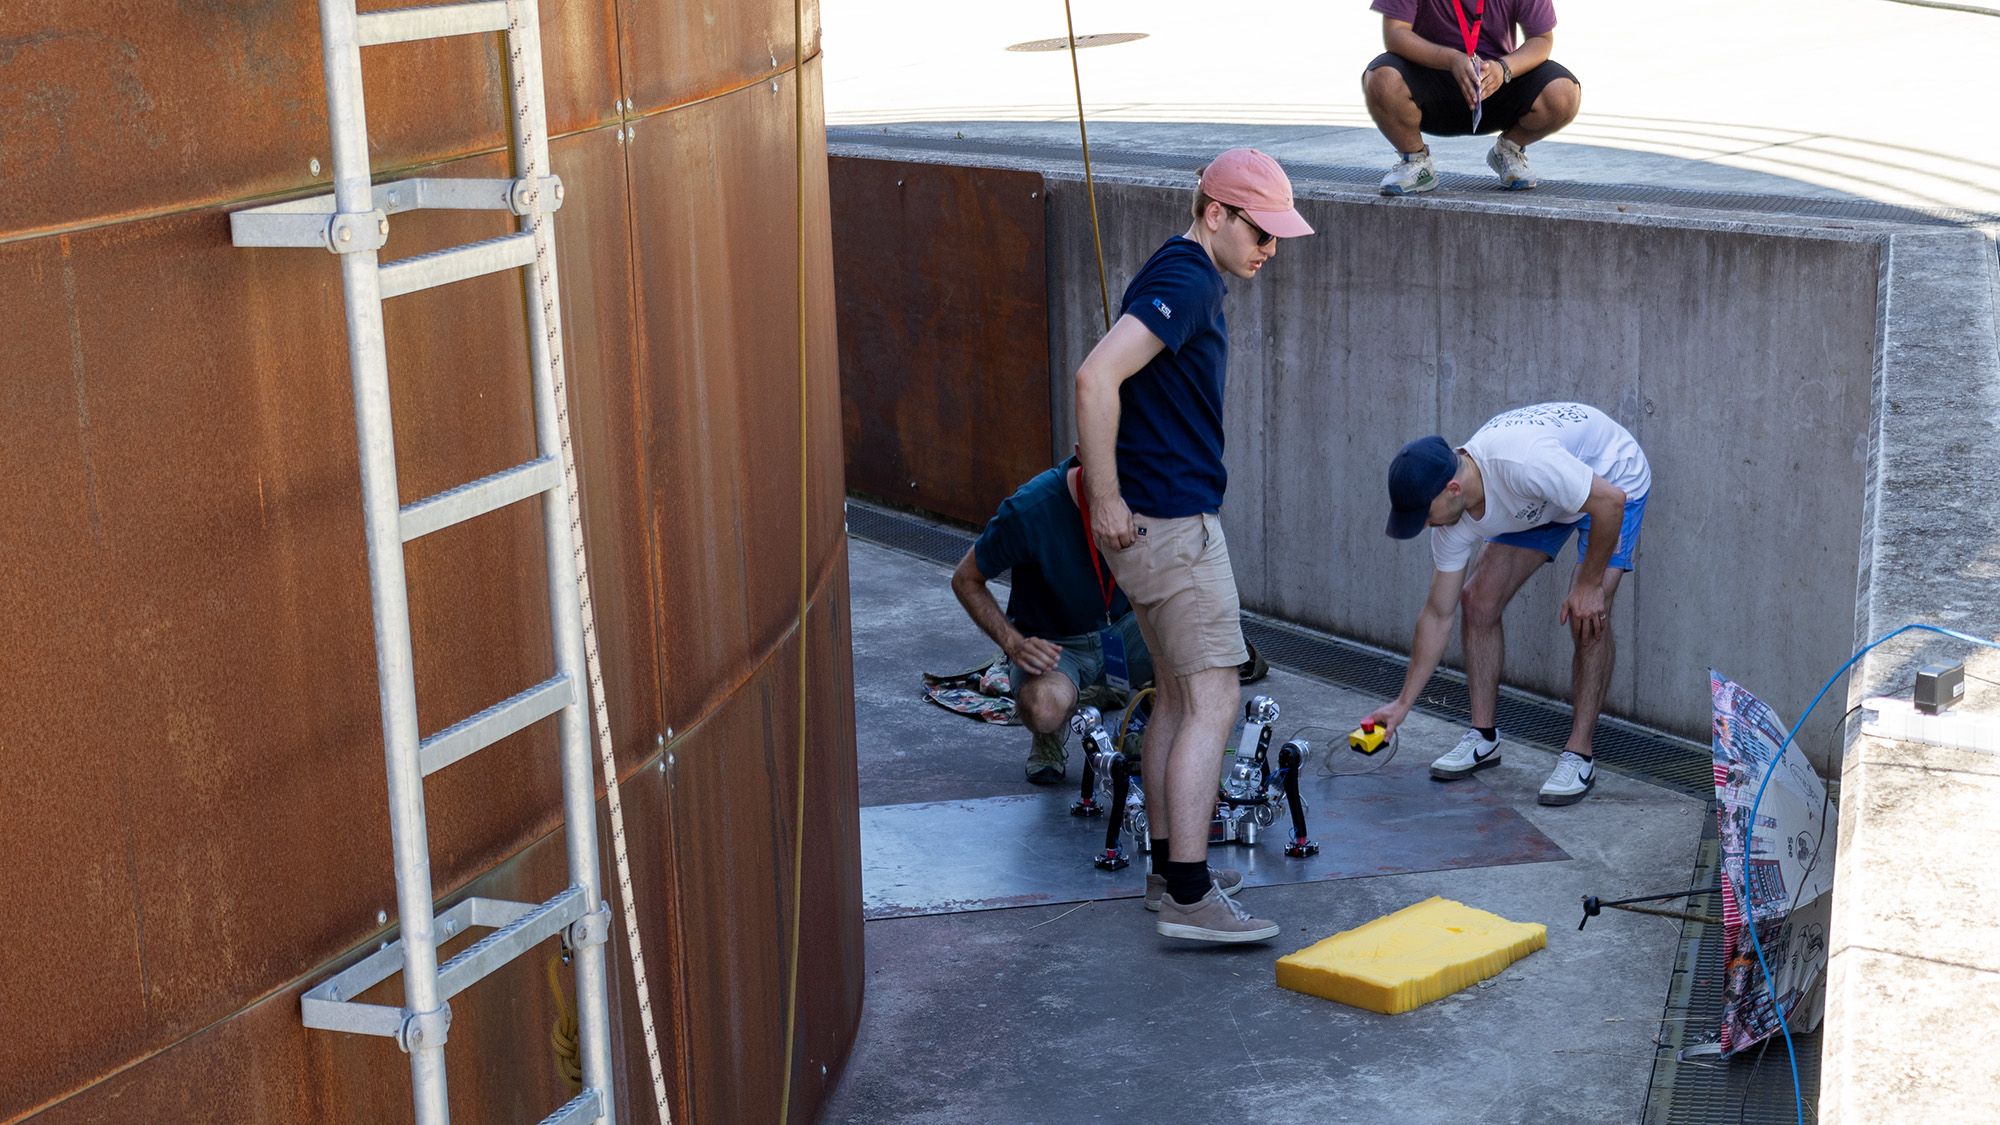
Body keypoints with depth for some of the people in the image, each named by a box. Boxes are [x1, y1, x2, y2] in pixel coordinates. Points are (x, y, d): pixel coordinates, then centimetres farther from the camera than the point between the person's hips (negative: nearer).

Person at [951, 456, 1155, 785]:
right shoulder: (1029, 509, -24)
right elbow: (966, 580, -9)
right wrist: (1014, 644, -21)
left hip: (1124, 627, 3)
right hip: (1053, 645, -3)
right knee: (1045, 708, -39)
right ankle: (1051, 733, 1)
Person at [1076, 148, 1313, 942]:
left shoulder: (1191, 279, 16)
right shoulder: (1184, 282, -17)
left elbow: (1116, 383, 26)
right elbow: (1096, 379, -29)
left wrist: (1115, 495, 22)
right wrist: (1107, 501, -23)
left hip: (1166, 519, 11)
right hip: (1170, 523, -11)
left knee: (1176, 695, 16)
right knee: (1211, 701, -10)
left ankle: (1169, 868, 24)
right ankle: (1189, 896, -11)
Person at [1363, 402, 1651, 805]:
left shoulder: (1520, 462, -44)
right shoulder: (1453, 520, -19)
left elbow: (1610, 501, -34)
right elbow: (1438, 614, -10)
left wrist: (1589, 584, -25)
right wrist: (1403, 704, -9)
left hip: (1614, 482, -6)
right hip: (1539, 503, 6)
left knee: (1588, 616, -21)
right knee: (1478, 599, -2)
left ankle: (1578, 757, -12)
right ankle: (1483, 736, 10)